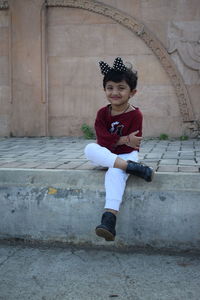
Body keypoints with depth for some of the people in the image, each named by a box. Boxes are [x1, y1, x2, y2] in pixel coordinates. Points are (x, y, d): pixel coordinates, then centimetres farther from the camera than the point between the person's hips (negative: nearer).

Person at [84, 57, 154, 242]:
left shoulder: (135, 115, -9)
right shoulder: (103, 113, 2)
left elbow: (131, 145, -15)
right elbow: (102, 139, -12)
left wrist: (111, 142, -16)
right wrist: (124, 140, -21)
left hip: (126, 155, -4)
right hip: (105, 156, 5)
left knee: (115, 172, -37)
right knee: (90, 149, -29)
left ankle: (109, 219, -48)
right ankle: (133, 168, -37)